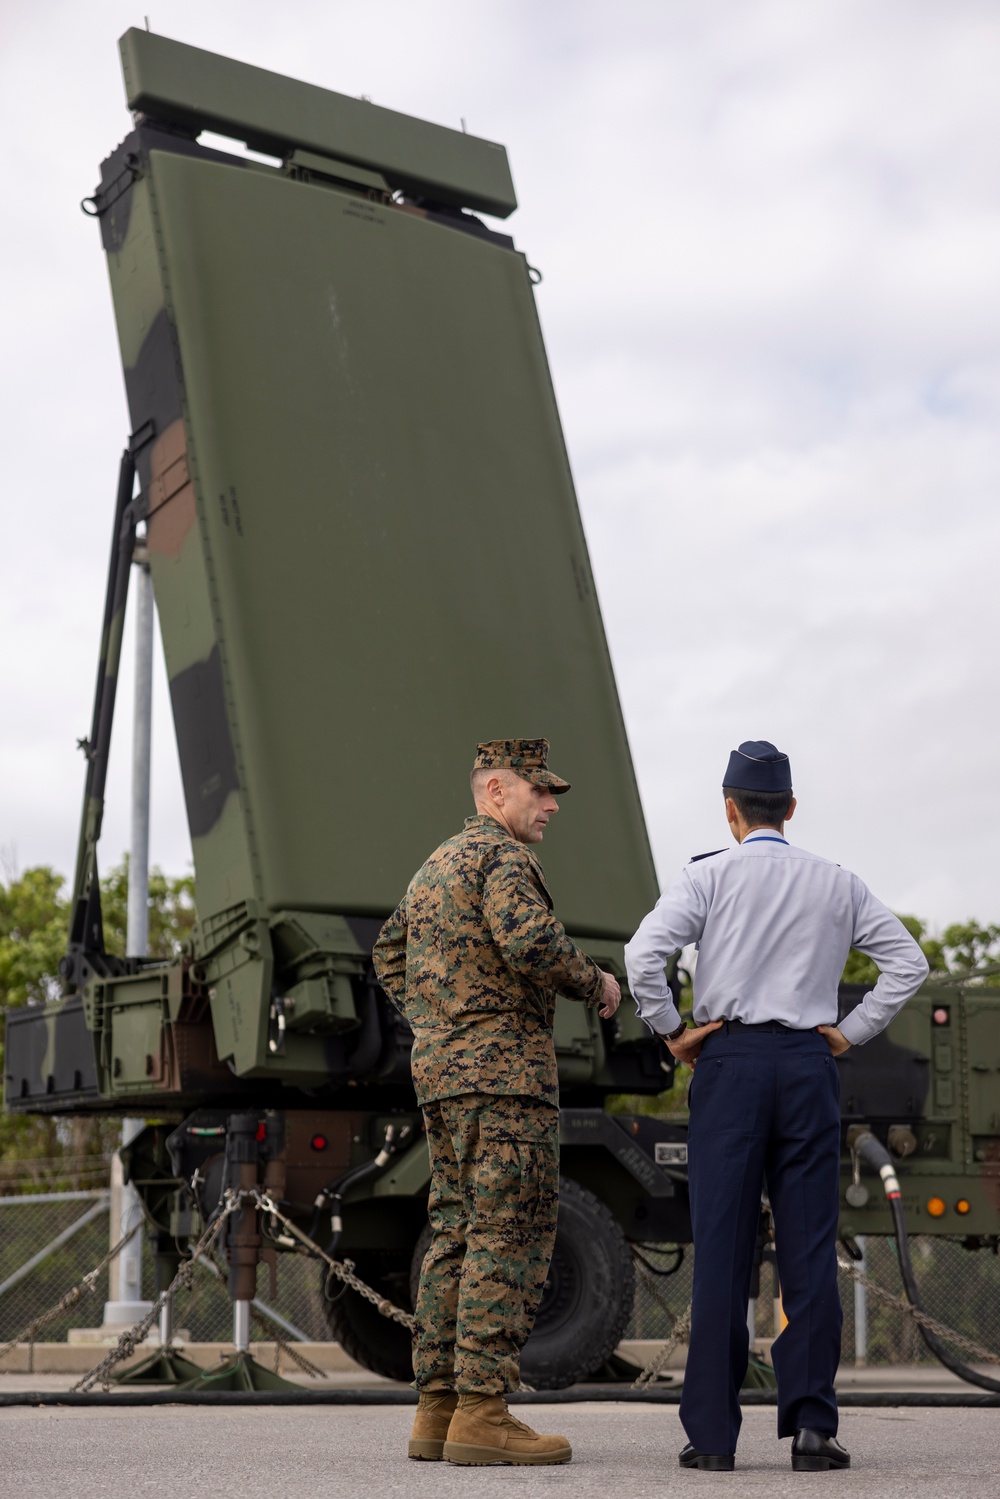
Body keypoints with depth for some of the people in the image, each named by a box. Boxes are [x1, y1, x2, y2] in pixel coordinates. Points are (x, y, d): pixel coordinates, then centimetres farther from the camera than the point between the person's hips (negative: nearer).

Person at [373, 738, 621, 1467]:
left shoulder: (436, 866, 21)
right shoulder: (502, 856, -9)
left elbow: (391, 955, 30)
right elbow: (531, 940, -25)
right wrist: (596, 982, -9)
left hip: (442, 1074, 10)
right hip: (504, 1067, -10)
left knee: (459, 1236, 9)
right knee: (511, 1236, -9)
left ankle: (439, 1409, 9)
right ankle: (482, 1413, -12)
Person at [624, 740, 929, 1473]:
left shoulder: (711, 875, 1)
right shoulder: (837, 883, 10)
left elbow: (644, 954, -12)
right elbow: (909, 960, 6)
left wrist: (672, 1032, -1)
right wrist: (851, 1031, 7)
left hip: (729, 1061, -2)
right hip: (809, 1063, 2)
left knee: (722, 1248, -1)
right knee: (810, 1249, 3)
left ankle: (712, 1433, 0)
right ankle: (811, 1422, -1)